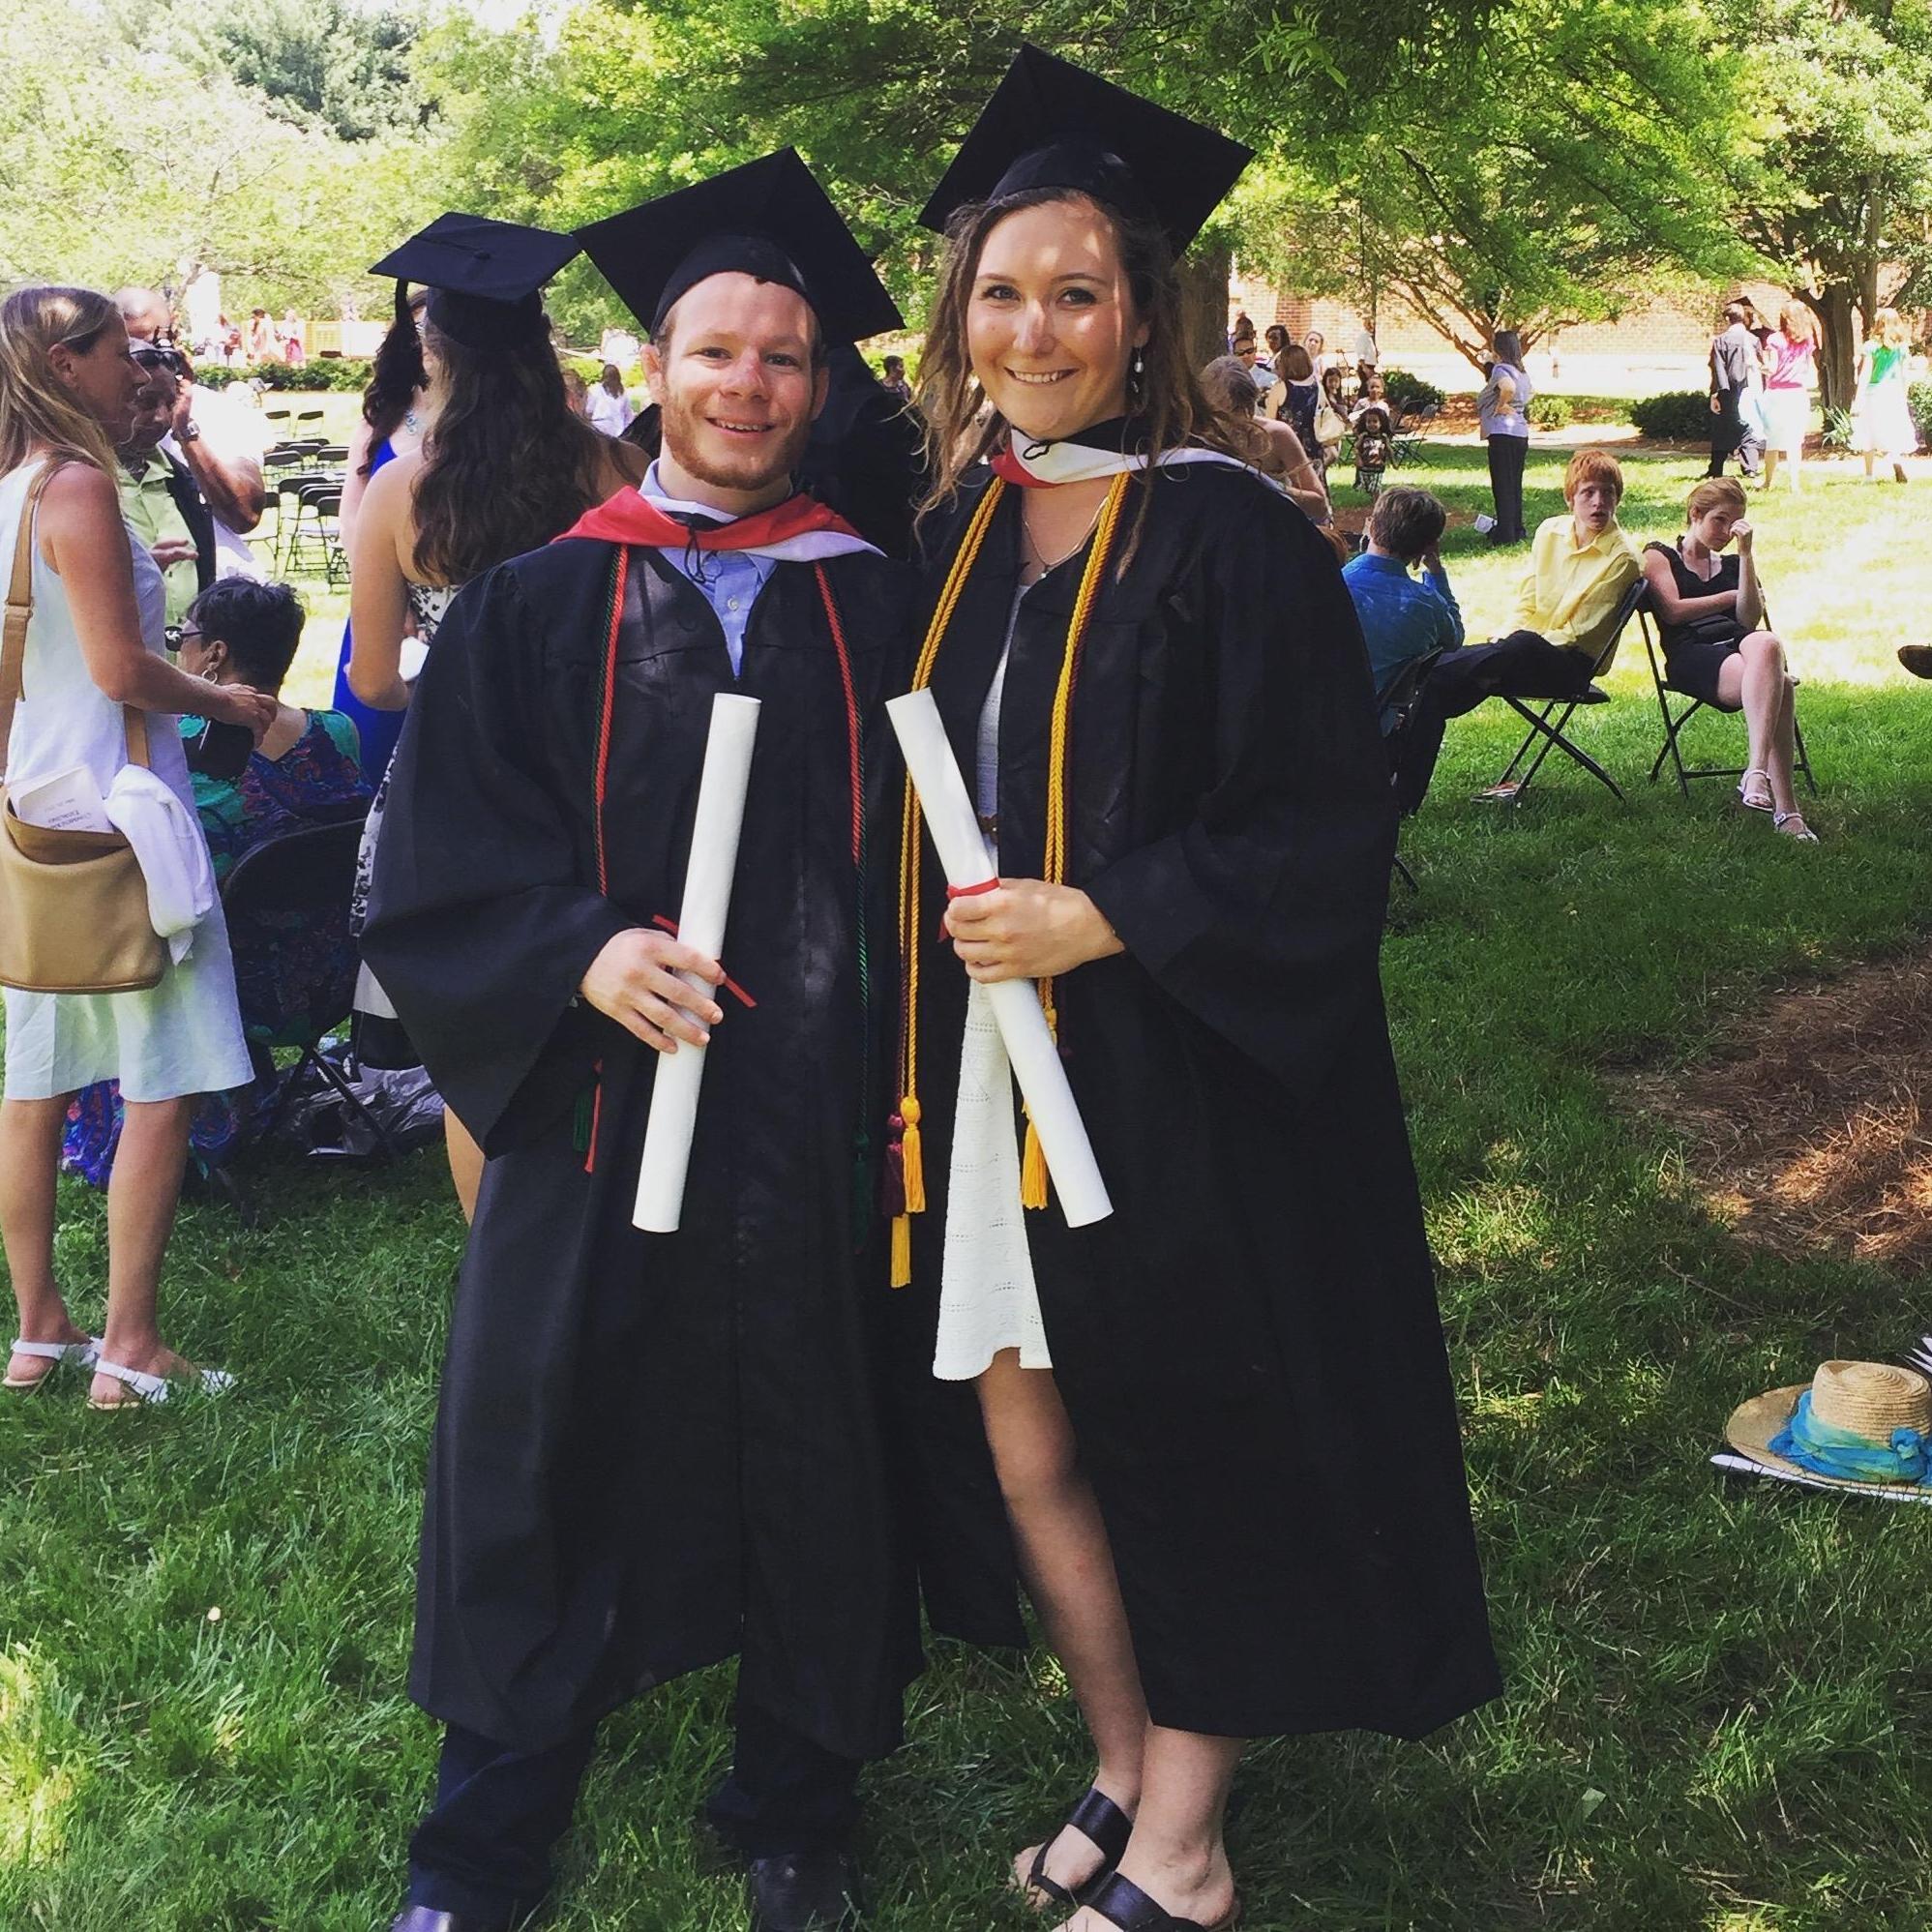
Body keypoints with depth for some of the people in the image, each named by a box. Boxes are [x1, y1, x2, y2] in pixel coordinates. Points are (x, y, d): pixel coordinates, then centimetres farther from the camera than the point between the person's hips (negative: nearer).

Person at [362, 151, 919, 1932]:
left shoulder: (876, 611, 6)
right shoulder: (534, 610, 4)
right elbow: (433, 862, -1)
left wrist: (909, 1077, -9)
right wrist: (582, 949, -19)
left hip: (816, 1125, 1)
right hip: (595, 1106, 0)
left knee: (812, 1459, 10)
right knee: (552, 1465, 8)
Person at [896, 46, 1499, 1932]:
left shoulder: (1226, 536, -11)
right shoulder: (956, 534, 8)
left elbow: (1329, 834, -14)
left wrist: (1102, 921, -21)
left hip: (1175, 1083, -6)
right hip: (985, 1075, 6)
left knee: (1190, 1454, 6)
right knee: (1024, 1445, 12)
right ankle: (1126, 1775, 34)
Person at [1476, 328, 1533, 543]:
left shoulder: (1501, 369, -12)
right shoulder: (1522, 371, 14)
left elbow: (1508, 387, -33)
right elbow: (1532, 391, 33)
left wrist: (1499, 406, -17)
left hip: (1503, 433, -8)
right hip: (1521, 433, 8)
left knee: (1502, 485, -4)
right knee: (1514, 483, 16)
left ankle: (1506, 534, -3)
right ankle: (1517, 530, 22)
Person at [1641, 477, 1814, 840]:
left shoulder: (1732, 564, 31)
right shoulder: (1660, 556, 21)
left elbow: (1750, 620, 12)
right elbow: (1673, 611, 2)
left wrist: (1746, 554, 7)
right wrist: (1732, 596, 12)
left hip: (1738, 643, 4)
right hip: (1691, 654, -4)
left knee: (1766, 644, -40)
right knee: (1779, 685, -36)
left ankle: (1757, 772, -51)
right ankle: (1785, 808, -50)